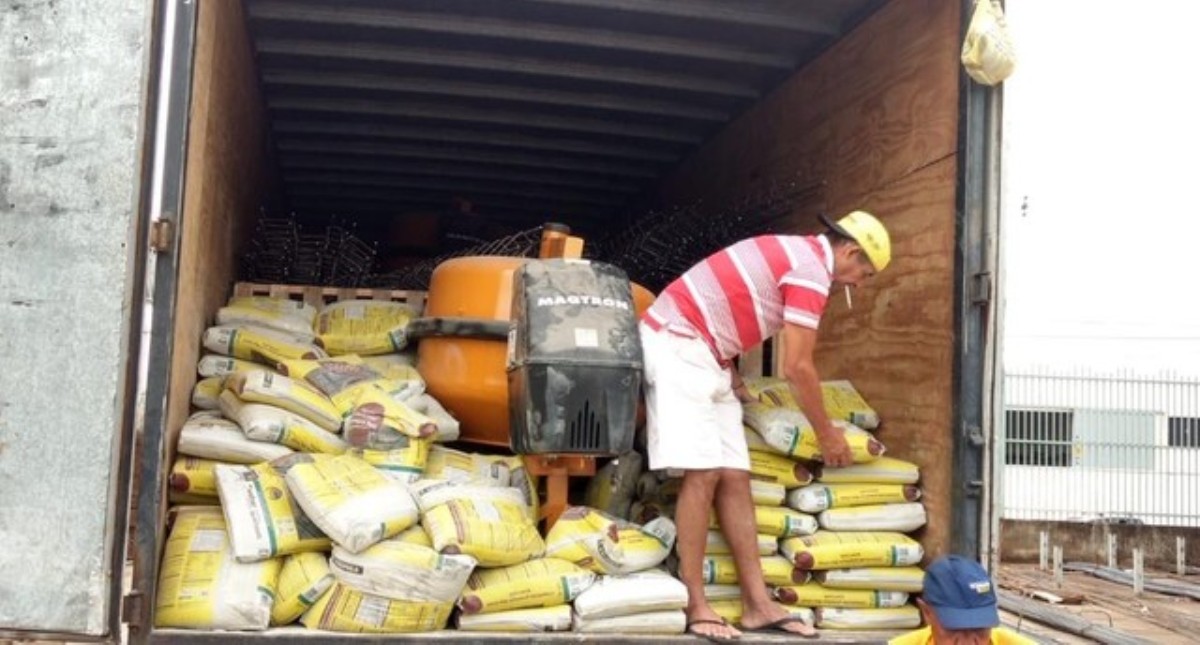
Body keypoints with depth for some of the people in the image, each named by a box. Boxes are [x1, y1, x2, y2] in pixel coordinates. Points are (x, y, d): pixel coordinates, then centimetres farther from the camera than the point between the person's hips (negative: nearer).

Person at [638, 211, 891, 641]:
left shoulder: (794, 253, 19)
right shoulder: (813, 270, -12)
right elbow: (797, 368, -12)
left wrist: (732, 380, 21)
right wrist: (827, 435, 1)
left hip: (700, 351, 10)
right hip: (678, 345, -10)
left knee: (734, 477, 3)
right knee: (703, 473, -14)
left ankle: (758, 605, 2)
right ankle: (695, 607, -9)